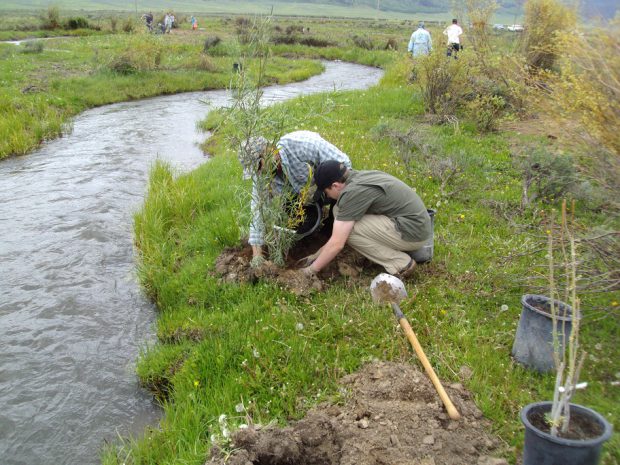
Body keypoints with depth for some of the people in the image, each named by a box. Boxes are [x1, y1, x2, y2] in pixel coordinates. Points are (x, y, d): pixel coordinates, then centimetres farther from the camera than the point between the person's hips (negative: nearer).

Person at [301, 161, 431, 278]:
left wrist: (310, 270, -6)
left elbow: (337, 244, -18)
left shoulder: (353, 192, -20)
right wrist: (317, 255, 20)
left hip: (413, 233, -9)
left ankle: (400, 264, -5)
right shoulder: (358, 176, 8)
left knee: (347, 229, -13)